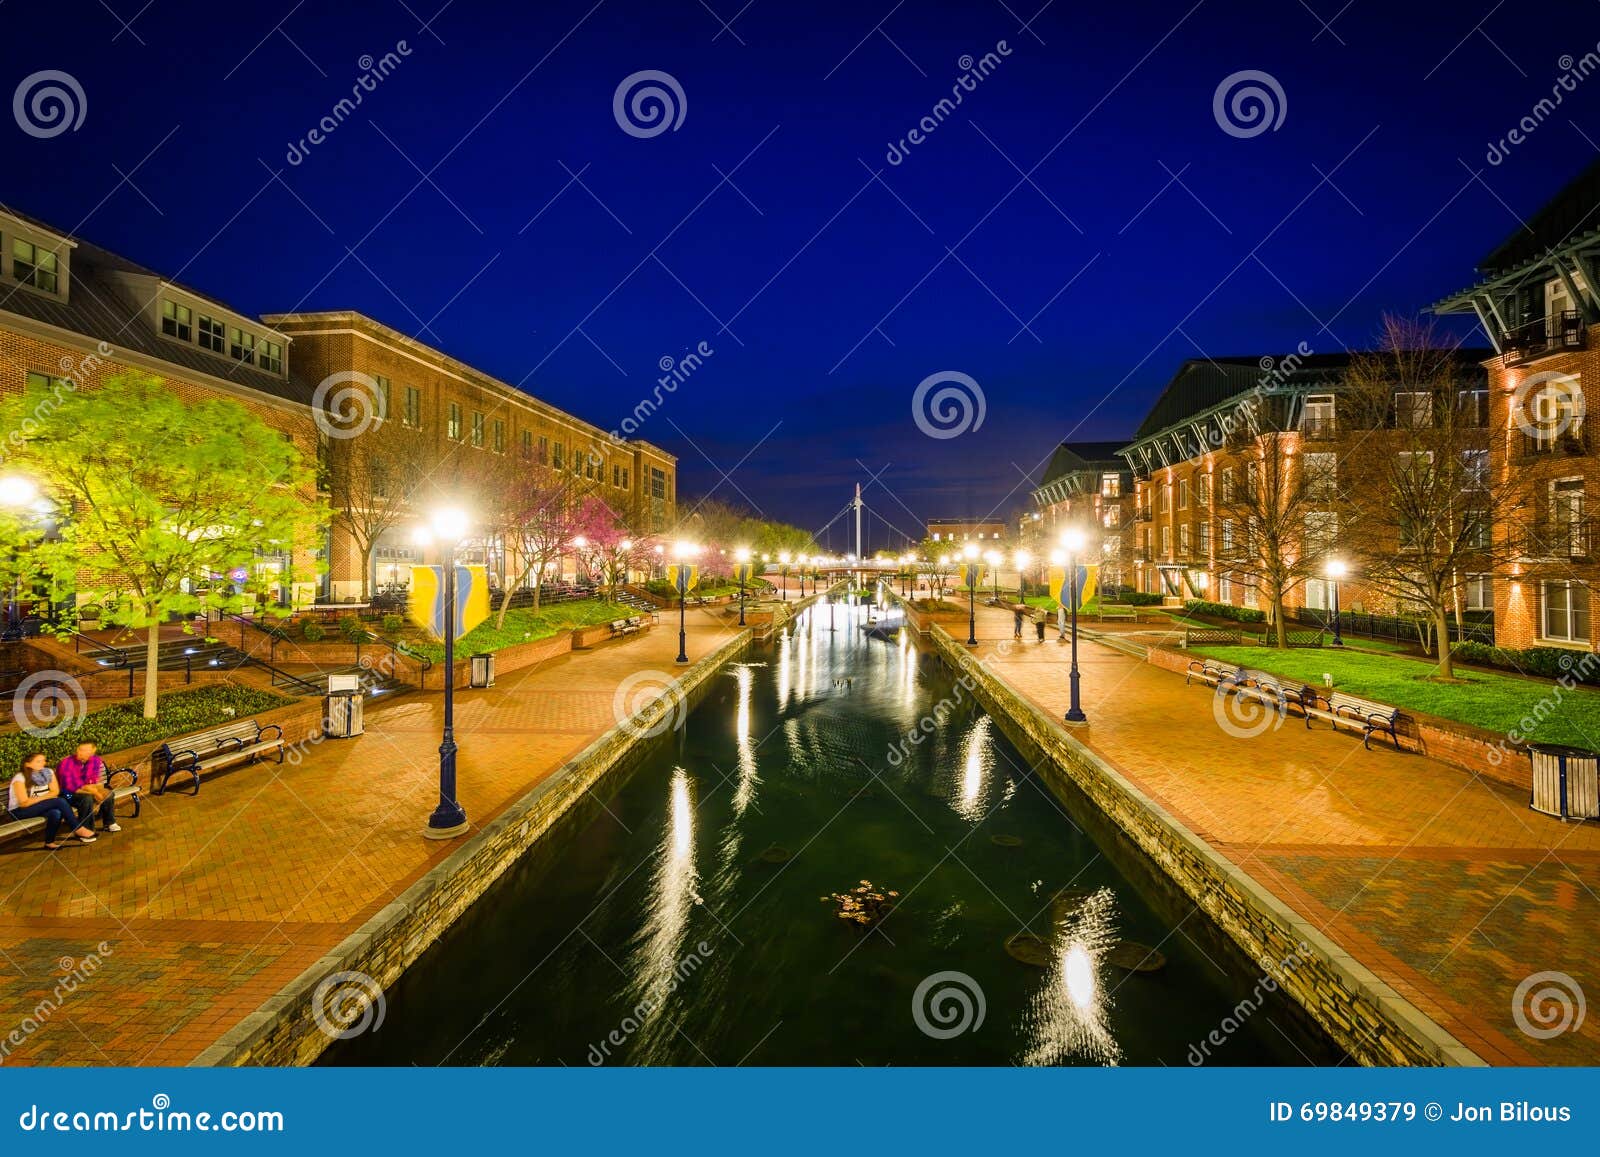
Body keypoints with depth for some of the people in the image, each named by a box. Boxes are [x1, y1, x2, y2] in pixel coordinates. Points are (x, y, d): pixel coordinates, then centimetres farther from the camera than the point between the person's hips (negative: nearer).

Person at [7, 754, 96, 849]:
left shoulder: (48, 772, -2)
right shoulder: (19, 779, -18)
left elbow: (55, 792, 1)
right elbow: (24, 803, -19)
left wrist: (39, 798, -15)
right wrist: (46, 797, -16)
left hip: (40, 806, 5)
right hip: (19, 811, -5)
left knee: (56, 813, -32)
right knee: (59, 801, -29)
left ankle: (49, 842, -13)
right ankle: (78, 829, -22)